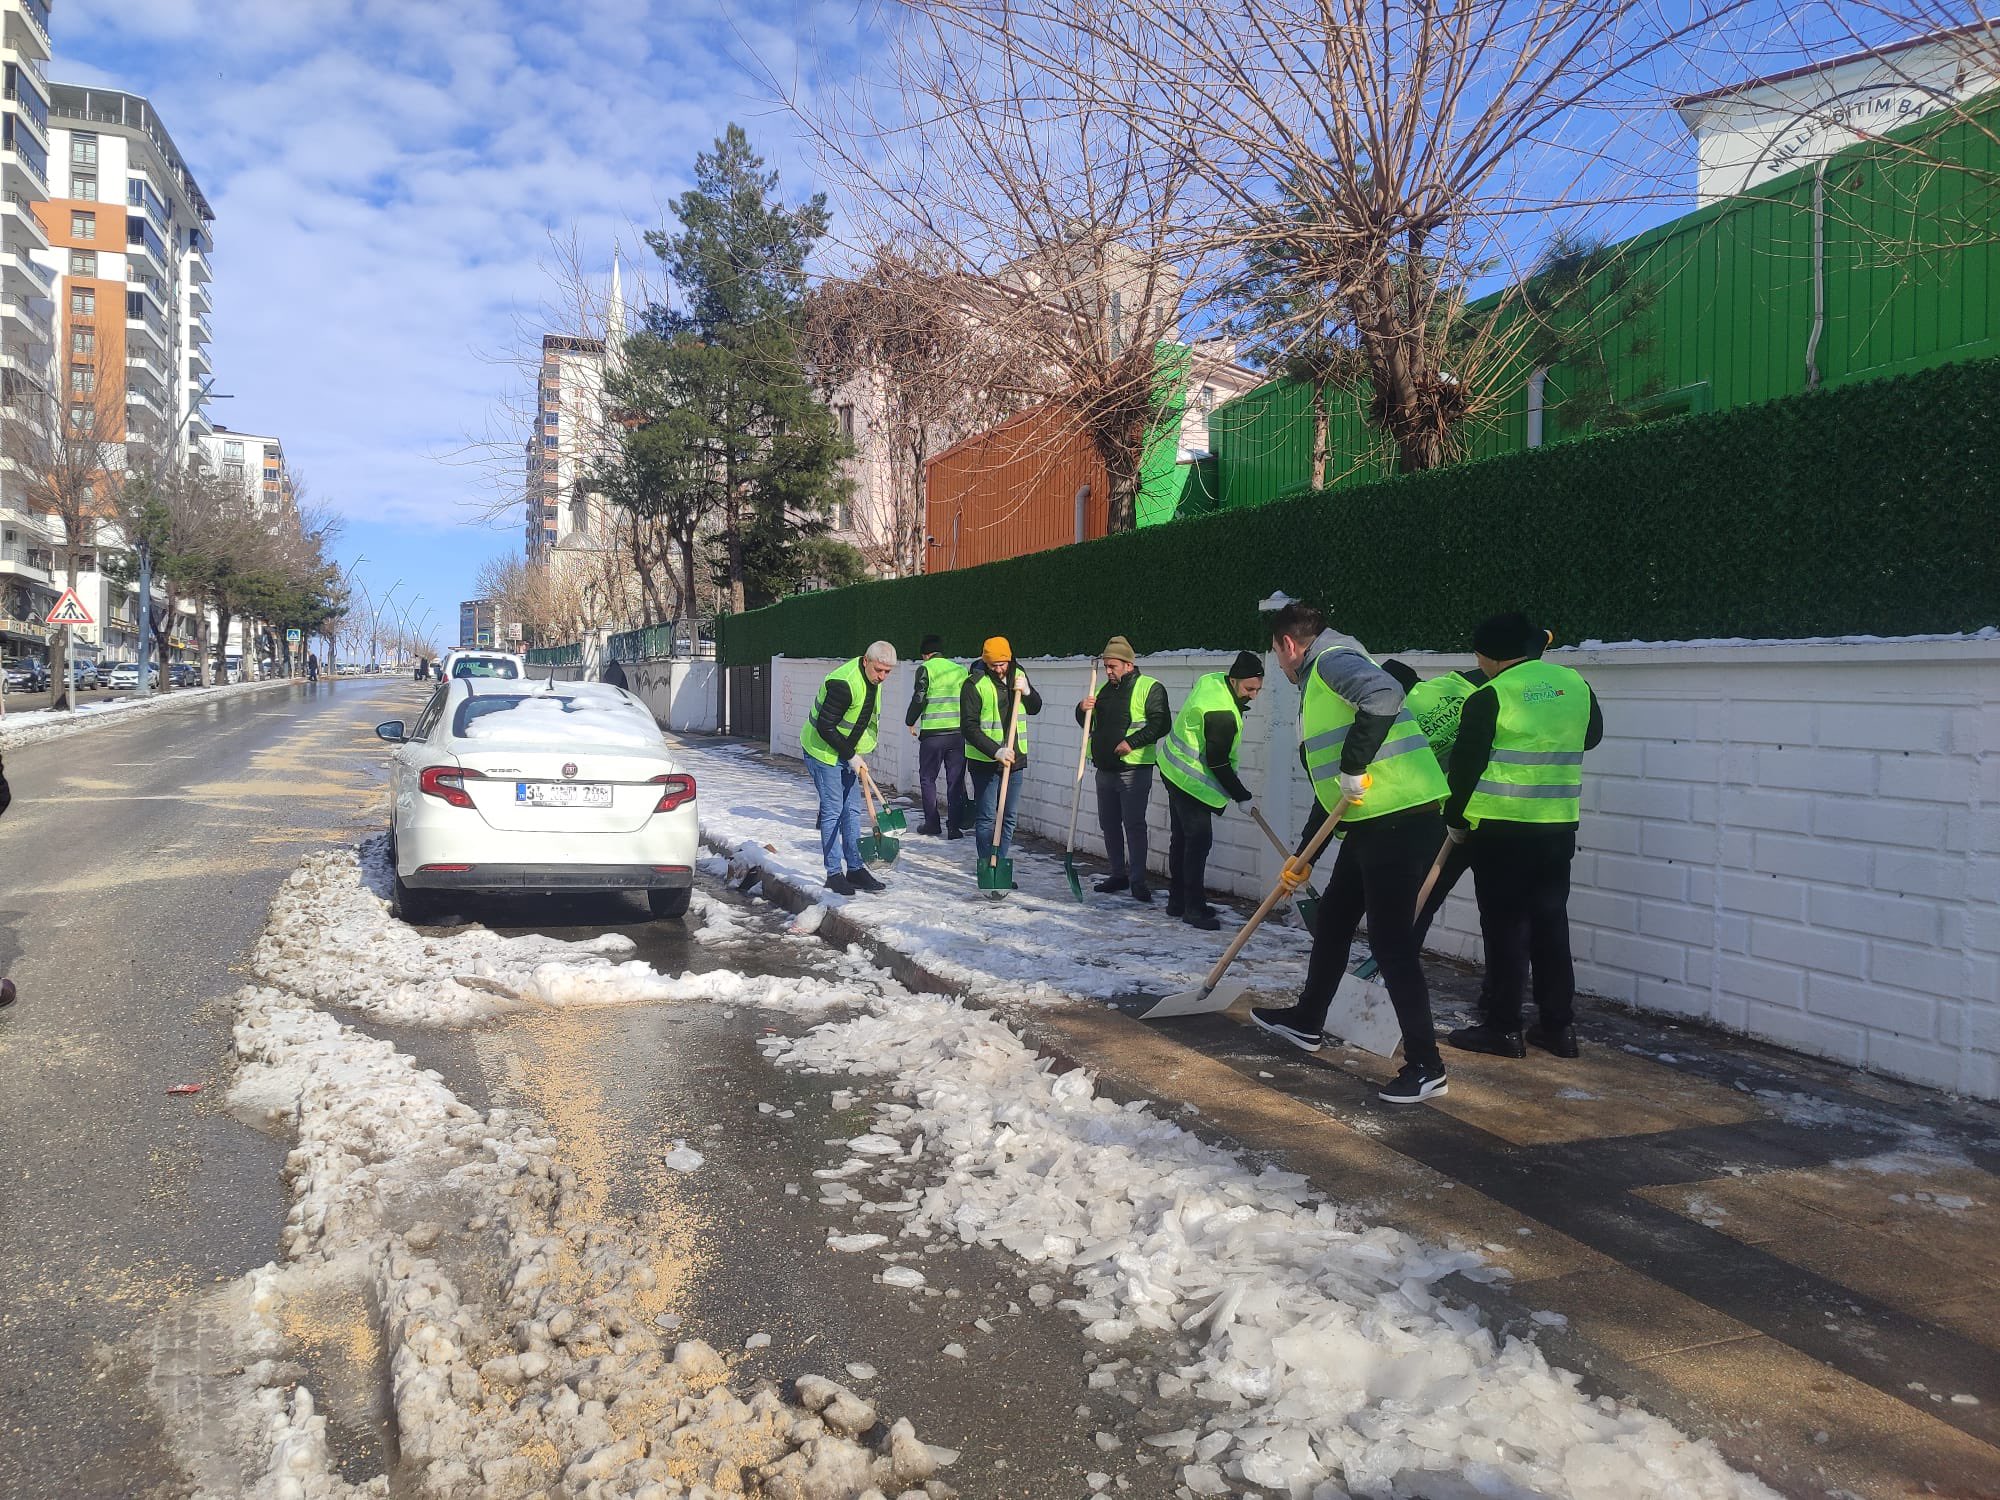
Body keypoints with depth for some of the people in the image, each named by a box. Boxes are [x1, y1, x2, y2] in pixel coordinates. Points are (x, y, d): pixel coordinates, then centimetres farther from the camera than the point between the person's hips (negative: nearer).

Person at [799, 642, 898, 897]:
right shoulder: (843, 684, -29)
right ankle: (834, 874, 0)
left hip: (846, 752, 9)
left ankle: (855, 869, 15)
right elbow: (825, 728, -26)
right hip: (823, 751, -9)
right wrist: (851, 756, -19)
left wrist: (855, 754, 12)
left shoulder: (873, 678, 0)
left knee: (852, 810, 9)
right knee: (832, 810, -7)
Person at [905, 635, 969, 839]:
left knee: (927, 778, 12)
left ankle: (932, 823, 12)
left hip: (933, 732, -4)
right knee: (956, 780, 7)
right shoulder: (960, 669, 10)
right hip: (959, 733, 4)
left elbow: (919, 699, -9)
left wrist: (910, 722, 6)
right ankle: (955, 826, 4)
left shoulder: (926, 669, -3)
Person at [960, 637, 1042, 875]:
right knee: (987, 817, -3)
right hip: (984, 760, -6)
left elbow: (1035, 709, 17)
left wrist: (1026, 691, -5)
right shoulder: (974, 683, -13)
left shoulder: (1018, 674, 6)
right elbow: (969, 727, -16)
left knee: (1009, 817, 9)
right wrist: (996, 751, -25)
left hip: (1014, 758, 6)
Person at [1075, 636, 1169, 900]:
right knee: (1109, 824, 12)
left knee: (1134, 825, -7)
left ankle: (1138, 880, -1)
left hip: (1134, 770, -7)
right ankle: (1118, 874, 23)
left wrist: (1132, 742, -21)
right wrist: (1083, 710, 1)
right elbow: (1091, 725, 23)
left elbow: (1161, 724, -14)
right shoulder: (1105, 689, 16)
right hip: (1105, 769, 7)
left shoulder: (1150, 688, -6)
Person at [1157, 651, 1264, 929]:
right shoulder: (1223, 714, -28)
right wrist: (1241, 796, -14)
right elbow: (1218, 763, -24)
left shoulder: (1211, 680, 1)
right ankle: (1193, 908, -8)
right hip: (1193, 782, -11)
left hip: (1176, 769, 11)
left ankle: (1178, 901, 23)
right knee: (1199, 840, -10)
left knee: (1181, 838, 15)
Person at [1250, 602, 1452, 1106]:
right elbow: (1330, 786, 27)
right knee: (1332, 921, 21)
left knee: (1391, 941, -7)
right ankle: (1307, 1022, 38)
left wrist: (1353, 767, -24)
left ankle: (1425, 1066, 0)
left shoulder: (1332, 660, -8)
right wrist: (1304, 856, 29)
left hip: (1401, 821, -11)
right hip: (1371, 822, 11)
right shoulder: (1318, 685, 23)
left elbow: (1384, 695, -32)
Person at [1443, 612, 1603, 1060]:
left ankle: (1504, 1028, 6)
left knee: (1505, 926, 2)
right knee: (1551, 923, 13)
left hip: (1501, 828, -5)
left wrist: (1455, 819, 5)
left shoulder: (1491, 697, -12)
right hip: (1558, 826, 6)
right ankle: (1559, 1026, 17)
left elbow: (1466, 763, -8)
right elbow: (1591, 735, 23)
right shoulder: (1576, 685, 5)